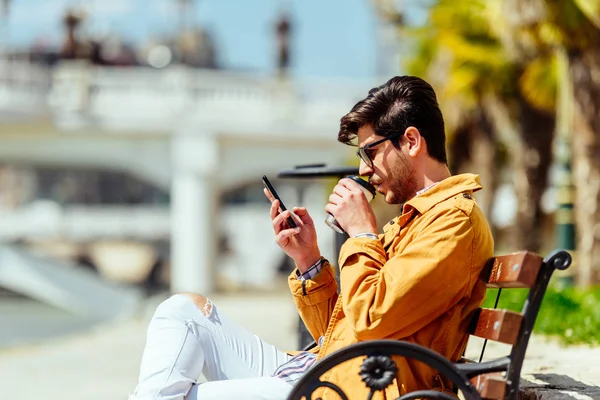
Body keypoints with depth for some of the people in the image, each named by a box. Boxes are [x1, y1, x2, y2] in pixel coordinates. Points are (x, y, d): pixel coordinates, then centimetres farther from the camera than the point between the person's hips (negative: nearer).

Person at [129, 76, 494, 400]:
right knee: (185, 308, 6)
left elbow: (373, 320, -20)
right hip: (317, 367, 11)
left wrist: (362, 233, -7)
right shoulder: (409, 220, 22)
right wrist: (309, 261, 7)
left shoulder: (455, 218, -10)